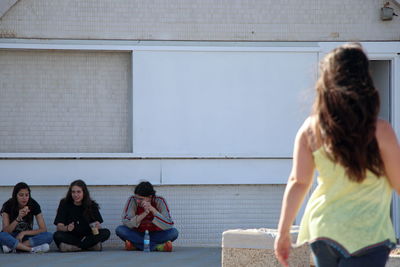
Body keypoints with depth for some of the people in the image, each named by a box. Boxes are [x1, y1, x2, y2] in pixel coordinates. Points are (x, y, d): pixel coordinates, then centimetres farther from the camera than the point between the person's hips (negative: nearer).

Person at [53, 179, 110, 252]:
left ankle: (72, 247, -25)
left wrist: (97, 226, -28)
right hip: (70, 237, -1)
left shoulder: (91, 205, 2)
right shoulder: (65, 204, -3)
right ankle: (93, 245, -28)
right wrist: (67, 228, -34)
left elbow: (98, 224, -4)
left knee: (106, 232, -23)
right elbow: (59, 226, -11)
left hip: (87, 236, 2)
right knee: (57, 235, -33)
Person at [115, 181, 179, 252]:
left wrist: (152, 209, -34)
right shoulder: (132, 200, -15)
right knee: (120, 230, -27)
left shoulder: (159, 201, -16)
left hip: (155, 235, -1)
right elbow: (126, 223, -24)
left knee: (174, 232, -27)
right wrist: (145, 213, -34)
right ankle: (156, 246, -28)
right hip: (138, 235, 1)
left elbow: (169, 226, -25)